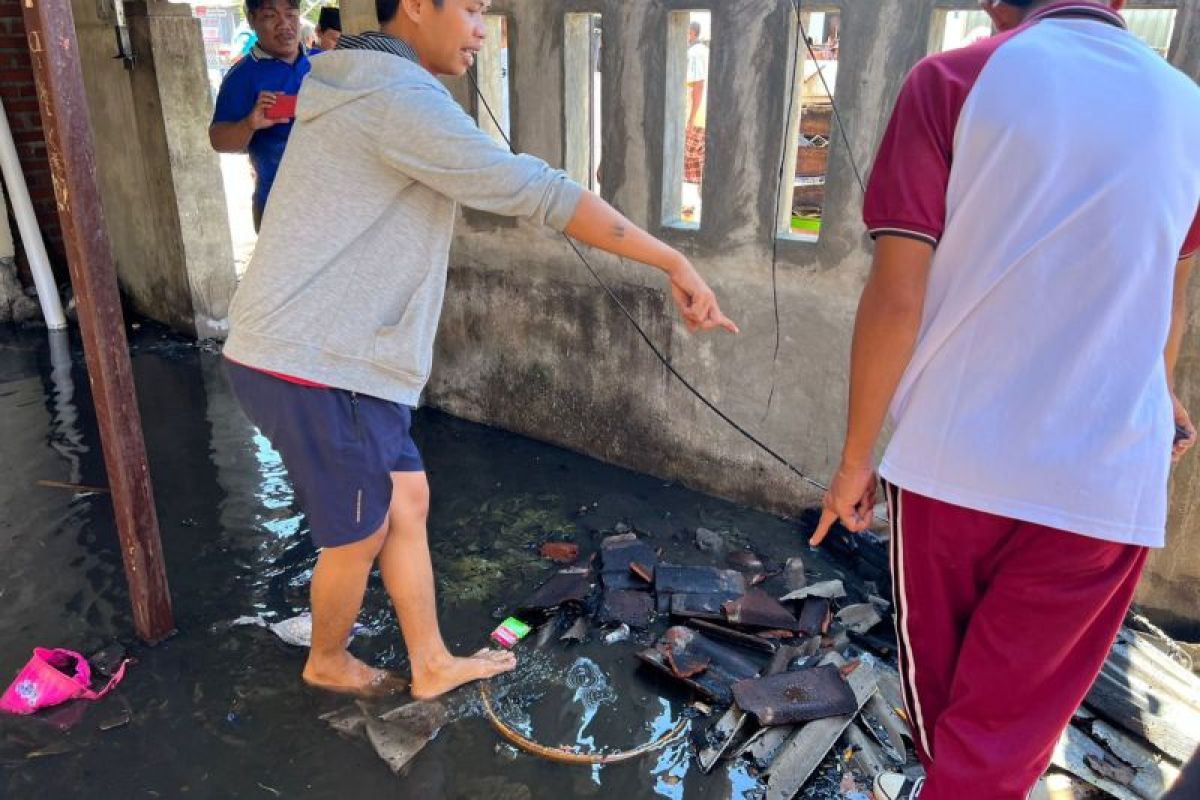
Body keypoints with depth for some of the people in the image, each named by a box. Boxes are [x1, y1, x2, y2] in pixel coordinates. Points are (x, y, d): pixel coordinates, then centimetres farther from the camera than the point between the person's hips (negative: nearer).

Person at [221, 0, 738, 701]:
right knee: (360, 536, 9)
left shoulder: (362, 88, 15)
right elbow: (540, 192, -24)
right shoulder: (400, 97, -19)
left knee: (407, 500, 16)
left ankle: (431, 662, 32)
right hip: (316, 366, -10)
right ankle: (328, 662, 37)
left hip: (329, 354, 10)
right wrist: (673, 262, -21)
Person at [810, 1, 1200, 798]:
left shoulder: (953, 81, -6)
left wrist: (855, 456, -1)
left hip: (952, 457, -1)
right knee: (1008, 719, 12)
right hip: (1106, 478, 2)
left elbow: (896, 299, -12)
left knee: (938, 673, 23)